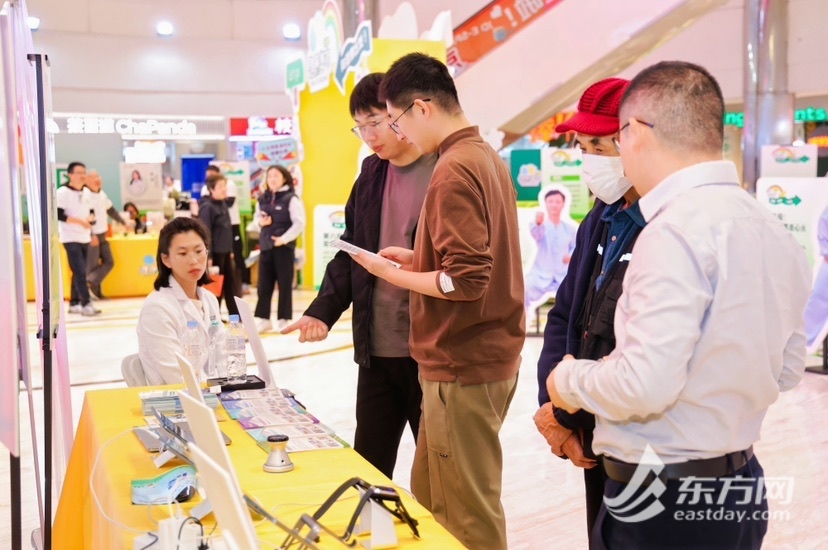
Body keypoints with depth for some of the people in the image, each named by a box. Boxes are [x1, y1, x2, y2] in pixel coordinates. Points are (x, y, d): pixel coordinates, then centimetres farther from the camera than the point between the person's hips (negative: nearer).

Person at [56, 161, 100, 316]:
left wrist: (90, 218, -6)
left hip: (85, 238, 7)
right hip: (71, 238, -7)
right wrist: (80, 221, -19)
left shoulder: (85, 193, 11)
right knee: (80, 272, -12)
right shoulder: (62, 192, -11)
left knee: (79, 272, 10)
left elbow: (92, 212, 18)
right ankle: (86, 304, -11)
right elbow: (58, 215, -17)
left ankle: (74, 303, 18)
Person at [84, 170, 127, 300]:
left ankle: (91, 283, 5)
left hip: (102, 235, 8)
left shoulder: (102, 193, 11)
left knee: (109, 262, 5)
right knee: (92, 265, -4)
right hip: (91, 236, -8)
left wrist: (123, 222, 25)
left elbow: (111, 210, 25)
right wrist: (91, 235, -24)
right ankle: (95, 291, 1)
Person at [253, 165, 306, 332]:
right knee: (264, 284, 6)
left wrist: (284, 238, -18)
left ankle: (284, 319, 13)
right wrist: (260, 221, -2)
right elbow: (257, 216, 21)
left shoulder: (291, 199, -9)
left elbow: (299, 223, -12)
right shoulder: (262, 199, 8)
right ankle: (263, 318, 14)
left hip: (284, 246, -5)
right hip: (266, 245, 5)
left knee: (285, 284, 3)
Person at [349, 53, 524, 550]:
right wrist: (417, 259, 12)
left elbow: (465, 282, -23)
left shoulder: (454, 169, -18)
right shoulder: (487, 157, 12)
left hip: (463, 364, -10)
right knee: (430, 499, 20)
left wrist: (391, 273, -10)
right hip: (485, 354, 10)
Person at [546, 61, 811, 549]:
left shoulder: (676, 229, -22)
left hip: (663, 499, -8)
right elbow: (787, 367, 13)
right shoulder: (772, 229, 5)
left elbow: (645, 384, -27)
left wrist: (570, 381, -9)